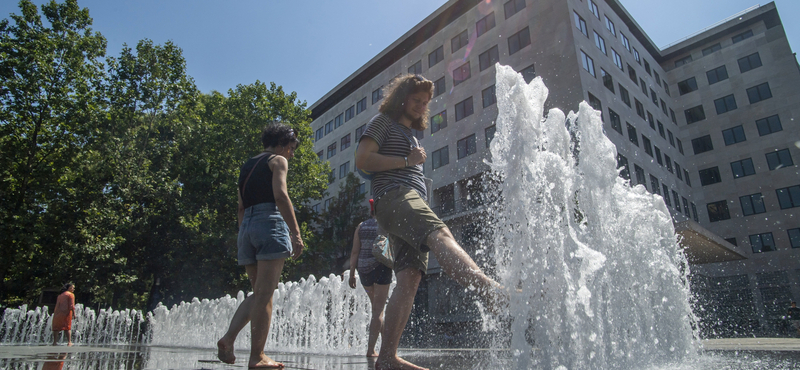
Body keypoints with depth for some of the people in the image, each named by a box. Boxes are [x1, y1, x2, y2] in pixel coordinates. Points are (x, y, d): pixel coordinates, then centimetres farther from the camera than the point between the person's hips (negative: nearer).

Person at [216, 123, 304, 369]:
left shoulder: (247, 166, 26)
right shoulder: (278, 160, 4)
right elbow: (280, 196, -13)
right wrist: (296, 233, -17)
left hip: (247, 226, 8)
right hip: (270, 222, -7)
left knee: (259, 293, 14)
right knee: (264, 295, -7)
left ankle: (228, 338, -1)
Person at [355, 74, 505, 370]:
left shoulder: (410, 135, 37)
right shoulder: (383, 122, 12)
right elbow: (362, 160, -3)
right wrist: (407, 161, -4)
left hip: (412, 204, 9)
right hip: (394, 196, -8)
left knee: (409, 278, -7)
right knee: (440, 234, -35)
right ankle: (490, 290, -60)